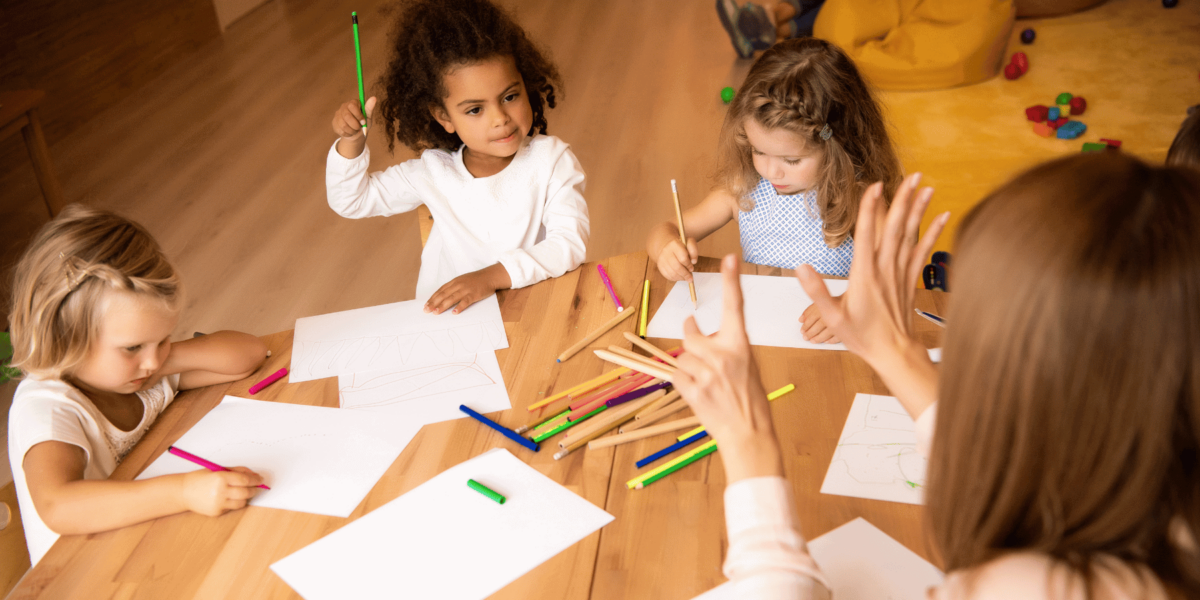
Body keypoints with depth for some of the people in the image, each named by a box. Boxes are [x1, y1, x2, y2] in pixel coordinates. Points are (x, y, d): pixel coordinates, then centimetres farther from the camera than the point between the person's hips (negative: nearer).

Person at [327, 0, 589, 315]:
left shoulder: (551, 160, -9)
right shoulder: (434, 171, -2)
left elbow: (570, 243, -19)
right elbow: (352, 201, 9)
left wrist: (494, 275, -31)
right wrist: (350, 142, -11)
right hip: (444, 318, 2)